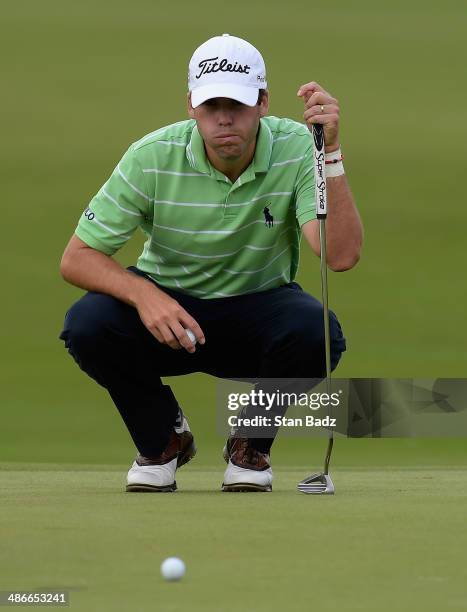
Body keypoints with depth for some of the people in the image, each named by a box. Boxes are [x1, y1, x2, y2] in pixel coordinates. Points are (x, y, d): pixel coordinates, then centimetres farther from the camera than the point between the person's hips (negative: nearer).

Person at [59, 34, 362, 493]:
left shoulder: (296, 150, -20)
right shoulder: (152, 157, -19)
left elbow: (341, 256, -33)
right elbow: (77, 258, -17)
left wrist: (331, 152, -41)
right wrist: (143, 294, -36)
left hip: (259, 308, 0)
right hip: (166, 305, 0)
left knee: (315, 332, -34)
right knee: (88, 324, -31)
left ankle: (251, 444, -1)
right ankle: (162, 437, 1)